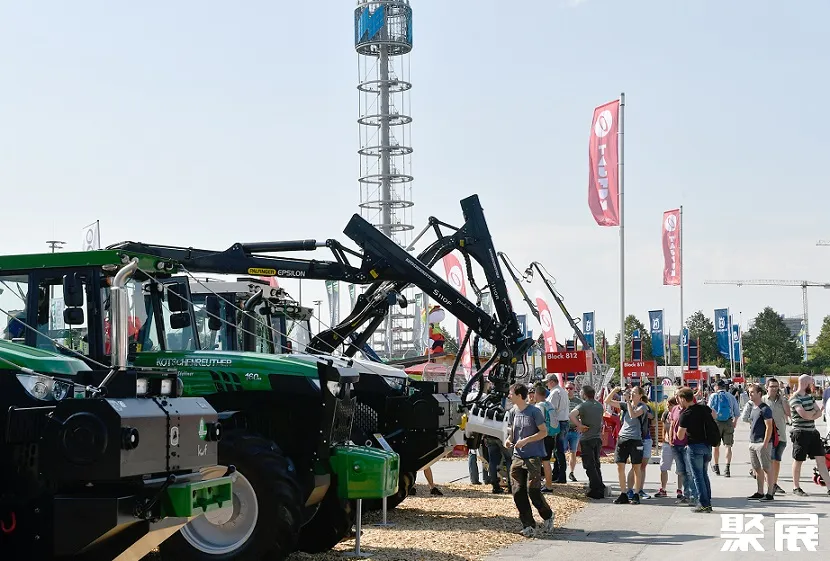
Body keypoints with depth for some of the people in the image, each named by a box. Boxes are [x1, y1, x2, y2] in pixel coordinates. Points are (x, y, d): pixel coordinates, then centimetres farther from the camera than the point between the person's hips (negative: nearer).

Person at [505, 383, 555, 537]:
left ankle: (548, 516, 15)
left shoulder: (534, 411, -8)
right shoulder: (512, 412, 10)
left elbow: (544, 432, -8)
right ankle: (528, 526, 6)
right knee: (518, 493, -2)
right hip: (518, 457, 6)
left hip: (534, 457, -6)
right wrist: (509, 439, -1)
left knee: (533, 491, -12)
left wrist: (526, 440, -17)